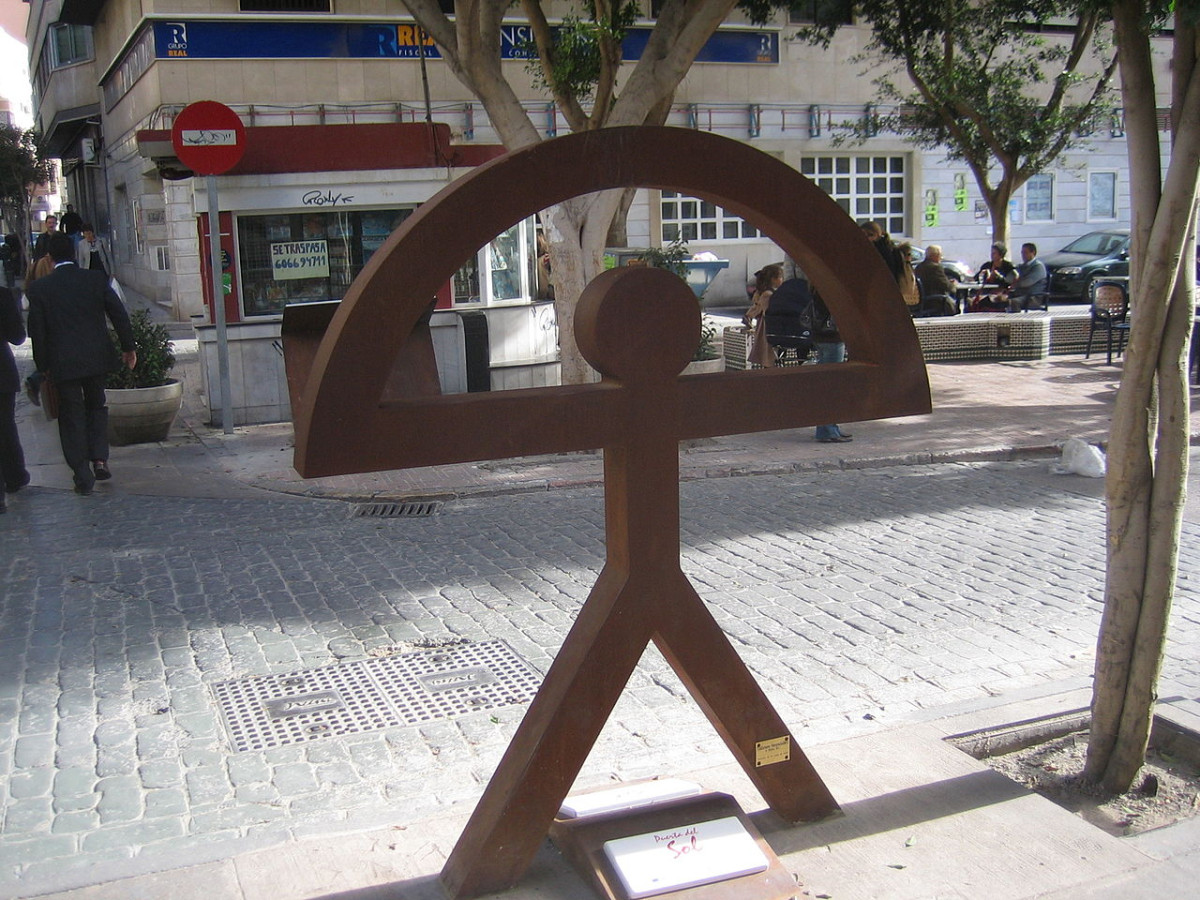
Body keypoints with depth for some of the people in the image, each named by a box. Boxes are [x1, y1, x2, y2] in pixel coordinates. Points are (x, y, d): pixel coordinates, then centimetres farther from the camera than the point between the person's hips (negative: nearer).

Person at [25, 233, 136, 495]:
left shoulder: (39, 288, -6)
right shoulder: (96, 279, -3)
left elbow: (37, 330, -3)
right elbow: (119, 314, -2)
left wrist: (43, 365, 7)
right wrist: (128, 348, 8)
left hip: (63, 363, -2)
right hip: (97, 357, 2)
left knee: (72, 415, 7)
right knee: (96, 407, 21)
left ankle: (83, 475, 7)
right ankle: (99, 460, 9)